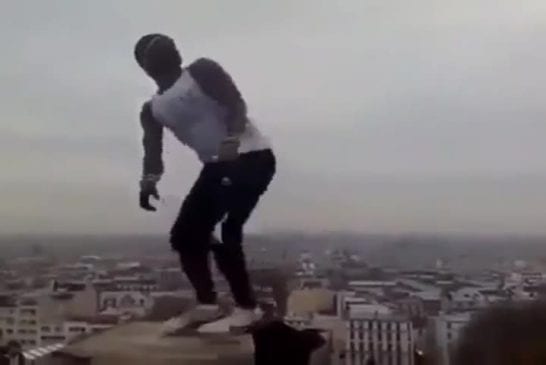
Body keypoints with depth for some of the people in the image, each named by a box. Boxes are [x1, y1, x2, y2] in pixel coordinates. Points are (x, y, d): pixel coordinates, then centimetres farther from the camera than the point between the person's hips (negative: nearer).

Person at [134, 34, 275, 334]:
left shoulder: (202, 71, -4)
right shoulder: (152, 110, 12)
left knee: (224, 231, -19)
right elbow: (153, 150, -1)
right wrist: (149, 181, -22)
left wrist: (231, 143, -32)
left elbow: (237, 105, -15)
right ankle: (206, 304, 18)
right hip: (217, 165, 8)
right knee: (184, 234, 6)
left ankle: (246, 310, -8)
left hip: (251, 157, -7)